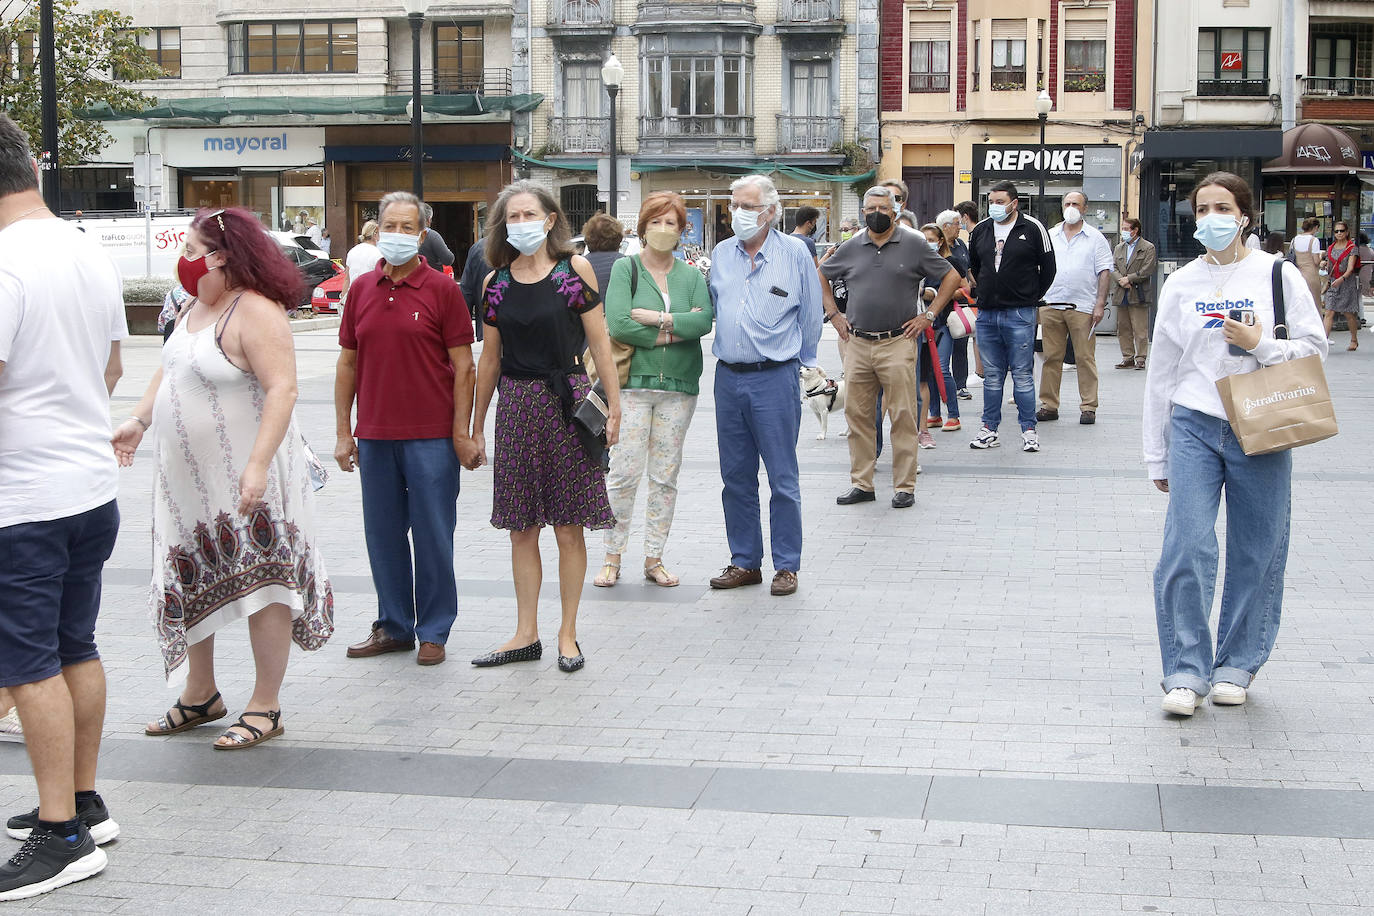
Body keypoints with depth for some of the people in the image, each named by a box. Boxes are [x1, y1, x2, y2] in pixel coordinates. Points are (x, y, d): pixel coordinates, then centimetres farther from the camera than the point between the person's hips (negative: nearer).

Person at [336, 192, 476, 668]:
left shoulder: (442, 289, -2)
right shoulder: (362, 290, 9)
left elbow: (462, 366, -3)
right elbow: (348, 363, 12)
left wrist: (461, 433, -7)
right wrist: (343, 432, 8)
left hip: (431, 437, -4)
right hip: (374, 437, 4)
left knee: (433, 535, 2)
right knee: (383, 534, 10)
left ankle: (433, 632, 13)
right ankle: (393, 626, 22)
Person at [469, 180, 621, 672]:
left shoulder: (574, 269, -1)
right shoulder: (496, 281, 7)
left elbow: (599, 341, -1)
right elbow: (491, 356, 13)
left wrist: (613, 406, -6)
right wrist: (476, 426, 14)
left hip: (567, 400, -3)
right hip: (515, 404, 3)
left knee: (569, 528, 2)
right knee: (521, 529, 7)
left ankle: (567, 634, 12)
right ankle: (526, 634, 16)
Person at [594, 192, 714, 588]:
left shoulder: (692, 275, 11)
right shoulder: (625, 269, 2)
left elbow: (704, 320, -6)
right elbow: (618, 324, -12)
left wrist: (656, 319, -14)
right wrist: (677, 330, -9)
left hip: (678, 388, 3)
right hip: (632, 382, -3)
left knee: (666, 476, 6)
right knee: (623, 473, -6)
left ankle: (654, 559, 14)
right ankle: (612, 558, 5)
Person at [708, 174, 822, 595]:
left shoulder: (794, 253, -2)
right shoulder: (721, 254, 10)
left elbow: (810, 315, 5)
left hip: (775, 378, -4)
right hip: (728, 378, 5)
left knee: (782, 477, 0)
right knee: (735, 476, 9)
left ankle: (786, 565, 8)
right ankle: (745, 562, 19)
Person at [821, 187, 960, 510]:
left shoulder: (913, 245, 1)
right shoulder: (852, 248, 10)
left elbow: (951, 277, 6)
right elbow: (821, 276, 24)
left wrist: (929, 315, 1)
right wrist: (834, 315, 15)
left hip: (898, 343, -3)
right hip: (858, 345, 3)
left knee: (903, 417, -3)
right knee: (856, 415, 6)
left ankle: (904, 486, 5)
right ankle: (861, 484, 15)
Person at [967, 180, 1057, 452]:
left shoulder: (1033, 229, -3)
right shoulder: (980, 231, 10)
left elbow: (1048, 268, 4)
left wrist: (1031, 298, 8)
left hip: (1020, 315, -4)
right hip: (986, 314, 4)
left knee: (1023, 375, -1)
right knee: (992, 376, 9)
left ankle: (1029, 430, 5)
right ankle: (989, 429, 14)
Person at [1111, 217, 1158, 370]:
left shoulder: (1148, 248, -1)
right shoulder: (1119, 248, 16)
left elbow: (1147, 271, -9)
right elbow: (1113, 267, 8)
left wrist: (1128, 279, -11)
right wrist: (1120, 280, -10)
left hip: (1138, 295, -6)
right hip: (1121, 295, 6)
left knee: (1140, 330, -5)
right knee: (1123, 329, 7)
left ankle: (1140, 359, 0)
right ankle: (1128, 357, 14)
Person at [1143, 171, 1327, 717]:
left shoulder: (1278, 276, 1)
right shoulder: (1181, 284, 6)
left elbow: (1313, 349, 3)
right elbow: (1160, 372, 10)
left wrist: (1259, 345, -15)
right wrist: (1156, 456, 11)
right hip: (1194, 426, 1)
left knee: (1257, 553, 5)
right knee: (1187, 548, -9)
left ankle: (1236, 665, 20)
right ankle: (1186, 672, 0)